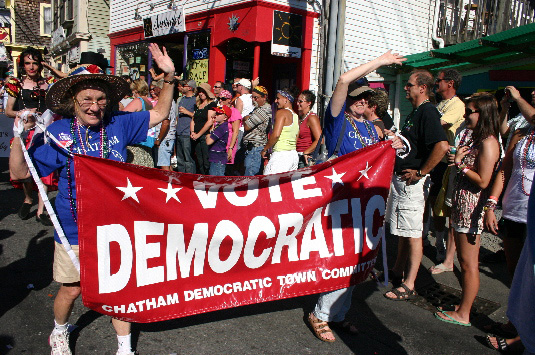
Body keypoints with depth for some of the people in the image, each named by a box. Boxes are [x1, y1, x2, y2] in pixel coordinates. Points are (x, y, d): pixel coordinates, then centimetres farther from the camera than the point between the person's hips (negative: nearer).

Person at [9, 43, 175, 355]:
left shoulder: (118, 125, -4)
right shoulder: (58, 132, -9)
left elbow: (159, 114, 5)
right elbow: (19, 173, -6)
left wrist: (169, 76, -6)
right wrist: (19, 137, -22)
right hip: (75, 230, -1)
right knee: (71, 290, 14)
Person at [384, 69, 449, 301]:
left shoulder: (427, 111, -16)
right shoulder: (415, 111, 16)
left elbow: (442, 146, -29)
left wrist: (420, 173, -22)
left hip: (412, 182, -10)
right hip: (400, 178, 10)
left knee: (412, 233, -3)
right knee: (403, 230, 19)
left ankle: (409, 286, 5)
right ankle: (398, 272, 32)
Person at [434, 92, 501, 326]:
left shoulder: (488, 143, -15)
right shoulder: (477, 140, 16)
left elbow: (483, 181, -20)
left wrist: (460, 165, -12)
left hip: (472, 211, -10)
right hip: (462, 209, 10)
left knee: (469, 264, 0)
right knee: (464, 261, 16)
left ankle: (463, 315, 10)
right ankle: (463, 306, 28)